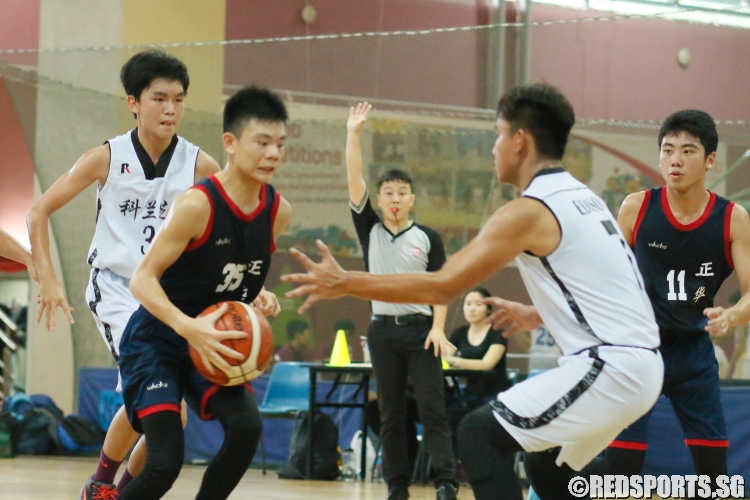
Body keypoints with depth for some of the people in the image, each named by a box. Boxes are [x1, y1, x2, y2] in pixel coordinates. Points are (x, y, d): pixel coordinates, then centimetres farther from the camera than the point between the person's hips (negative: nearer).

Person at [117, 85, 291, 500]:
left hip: (211, 344, 6)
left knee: (246, 426, -20)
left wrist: (260, 299, -2)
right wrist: (189, 327, -37)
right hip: (157, 341, -6)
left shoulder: (278, 211, -3)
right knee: (166, 462, -18)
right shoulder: (198, 204, -23)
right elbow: (143, 279, -23)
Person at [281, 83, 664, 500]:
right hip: (642, 366, 9)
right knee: (547, 465, 23)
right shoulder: (581, 198, 18)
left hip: (610, 366, -9)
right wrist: (539, 317, 31)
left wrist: (344, 284, -6)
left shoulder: (529, 212, -10)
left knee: (480, 434, -4)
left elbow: (442, 287, -12)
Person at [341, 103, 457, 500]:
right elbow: (354, 182, -2)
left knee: (432, 408, -7)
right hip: (382, 329, 2)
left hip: (420, 328, -2)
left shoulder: (428, 238, 3)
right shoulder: (369, 230, 6)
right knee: (391, 414, 5)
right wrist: (353, 134, -9)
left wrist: (438, 327, -10)